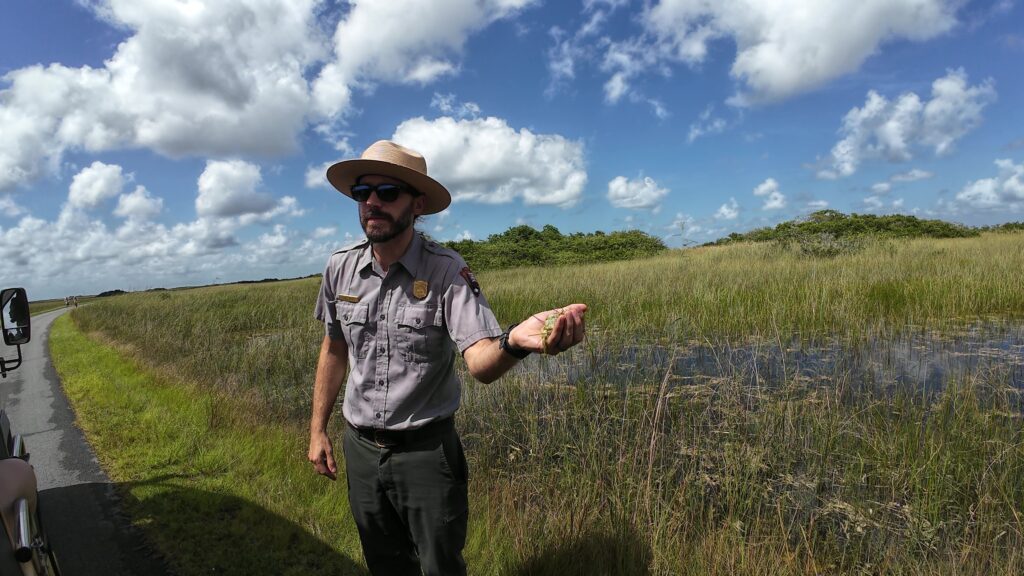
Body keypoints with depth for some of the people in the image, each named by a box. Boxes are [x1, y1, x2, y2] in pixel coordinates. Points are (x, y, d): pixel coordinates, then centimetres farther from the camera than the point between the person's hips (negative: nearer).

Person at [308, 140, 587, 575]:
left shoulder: (447, 271, -18)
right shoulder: (340, 269, -4)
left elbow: (481, 363, -30)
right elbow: (335, 350, 9)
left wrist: (514, 341, -52)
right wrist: (317, 430, 11)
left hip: (426, 452, -4)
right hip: (360, 447, 4)